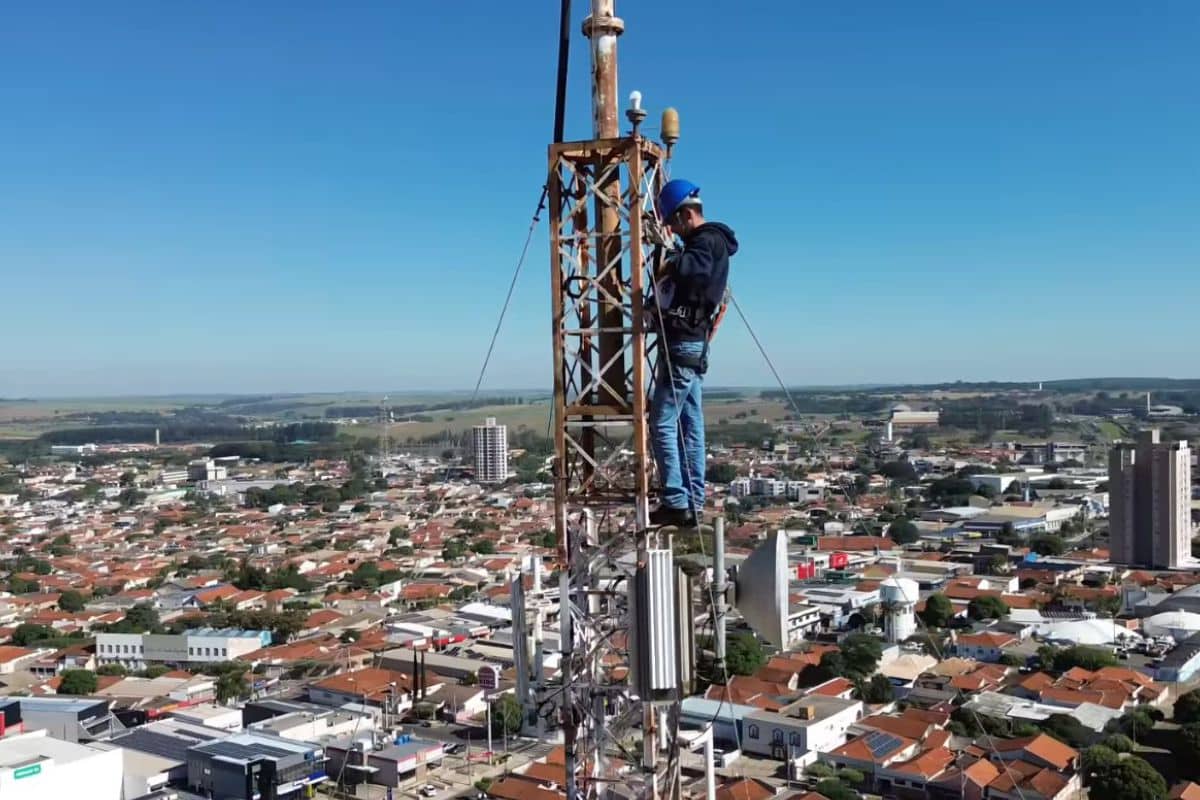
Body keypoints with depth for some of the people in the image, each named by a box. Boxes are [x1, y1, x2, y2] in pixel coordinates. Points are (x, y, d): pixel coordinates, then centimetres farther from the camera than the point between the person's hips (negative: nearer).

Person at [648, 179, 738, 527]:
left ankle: (676, 502, -10)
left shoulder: (708, 240, -11)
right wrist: (660, 301, 9)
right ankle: (693, 503, 13)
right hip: (692, 345, 10)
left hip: (683, 344, -10)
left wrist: (672, 264, -18)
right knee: (691, 426, 9)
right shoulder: (705, 242, 21)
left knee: (663, 424, -10)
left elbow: (694, 266, -34)